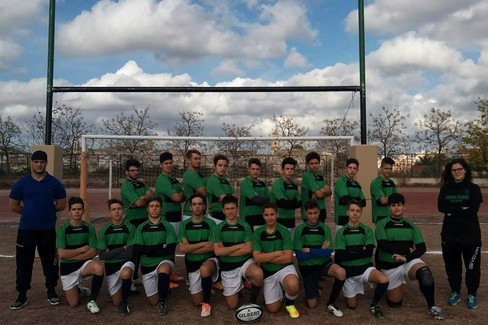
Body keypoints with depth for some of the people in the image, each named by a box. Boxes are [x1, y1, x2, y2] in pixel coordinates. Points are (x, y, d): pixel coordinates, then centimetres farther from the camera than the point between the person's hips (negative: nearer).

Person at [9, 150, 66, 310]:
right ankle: (22, 295, 20)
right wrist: (29, 212, 3)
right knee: (23, 262, 7)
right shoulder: (22, 183, 0)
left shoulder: (54, 183, 0)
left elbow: (61, 205, 6)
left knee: (50, 261, 9)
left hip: (48, 229, 0)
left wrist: (47, 210, 3)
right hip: (26, 229, 0)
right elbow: (12, 206, 4)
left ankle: (51, 292, 23)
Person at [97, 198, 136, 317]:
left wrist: (111, 253, -11)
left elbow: (130, 253, -14)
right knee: (116, 302, 3)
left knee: (126, 273, -38)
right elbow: (101, 256, -9)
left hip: (126, 263, -2)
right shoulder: (104, 230, -4)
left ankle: (124, 302, -13)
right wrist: (122, 249, -14)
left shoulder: (130, 228, -9)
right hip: (111, 266, 2)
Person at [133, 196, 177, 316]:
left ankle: (162, 301, -17)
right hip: (147, 266, 3)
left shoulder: (167, 226, -3)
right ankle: (164, 288, 36)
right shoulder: (141, 228, 2)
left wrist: (148, 251, -14)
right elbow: (137, 249, -11)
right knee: (153, 302, 4)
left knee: (163, 270, -38)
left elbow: (170, 249, -14)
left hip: (165, 261, -2)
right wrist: (161, 246, -16)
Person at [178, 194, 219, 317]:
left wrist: (190, 248, -12)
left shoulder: (210, 223, -6)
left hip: (209, 260, -3)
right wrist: (203, 243, -15)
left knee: (204, 269, -40)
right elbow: (182, 248, -11)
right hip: (192, 264, 3)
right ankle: (208, 285, 39)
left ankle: (206, 303, -18)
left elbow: (212, 247, -15)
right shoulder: (184, 225, -1)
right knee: (197, 302, 6)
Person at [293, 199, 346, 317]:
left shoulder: (325, 228, -4)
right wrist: (320, 250, -15)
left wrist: (309, 250, -15)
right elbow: (299, 255, -14)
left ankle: (331, 304, -8)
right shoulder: (299, 230, -9)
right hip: (307, 267, -1)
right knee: (312, 306, 0)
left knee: (341, 273, -32)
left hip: (324, 263, 1)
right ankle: (315, 287, 35)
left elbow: (328, 253, -12)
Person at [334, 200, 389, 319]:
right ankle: (355, 287, 38)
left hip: (365, 267, 0)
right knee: (352, 306, 4)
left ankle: (374, 305, -2)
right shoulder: (341, 232, -3)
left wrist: (350, 252, -14)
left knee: (384, 280, -30)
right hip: (349, 271, 0)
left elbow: (369, 252, -13)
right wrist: (360, 251, -10)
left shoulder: (367, 230, 0)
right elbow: (340, 256, -12)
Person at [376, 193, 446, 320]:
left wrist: (406, 257, -21)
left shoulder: (411, 226, 4)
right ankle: (392, 288, 39)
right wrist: (408, 249, -15)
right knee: (395, 303, 5)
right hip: (390, 267, -1)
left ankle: (431, 306, -12)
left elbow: (422, 248, -4)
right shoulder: (382, 224, -5)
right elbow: (383, 245, -18)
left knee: (425, 273, -33)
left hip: (410, 261, 1)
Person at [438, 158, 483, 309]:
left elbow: (473, 210, -14)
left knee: (472, 265, 6)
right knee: (452, 264, 10)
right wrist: (461, 209, -16)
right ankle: (455, 292, 25)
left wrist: (452, 212, -12)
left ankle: (472, 295, 21)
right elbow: (441, 207, -8)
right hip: (449, 233, 3)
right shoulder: (446, 188, 6)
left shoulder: (473, 188, -1)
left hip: (470, 234, -2)